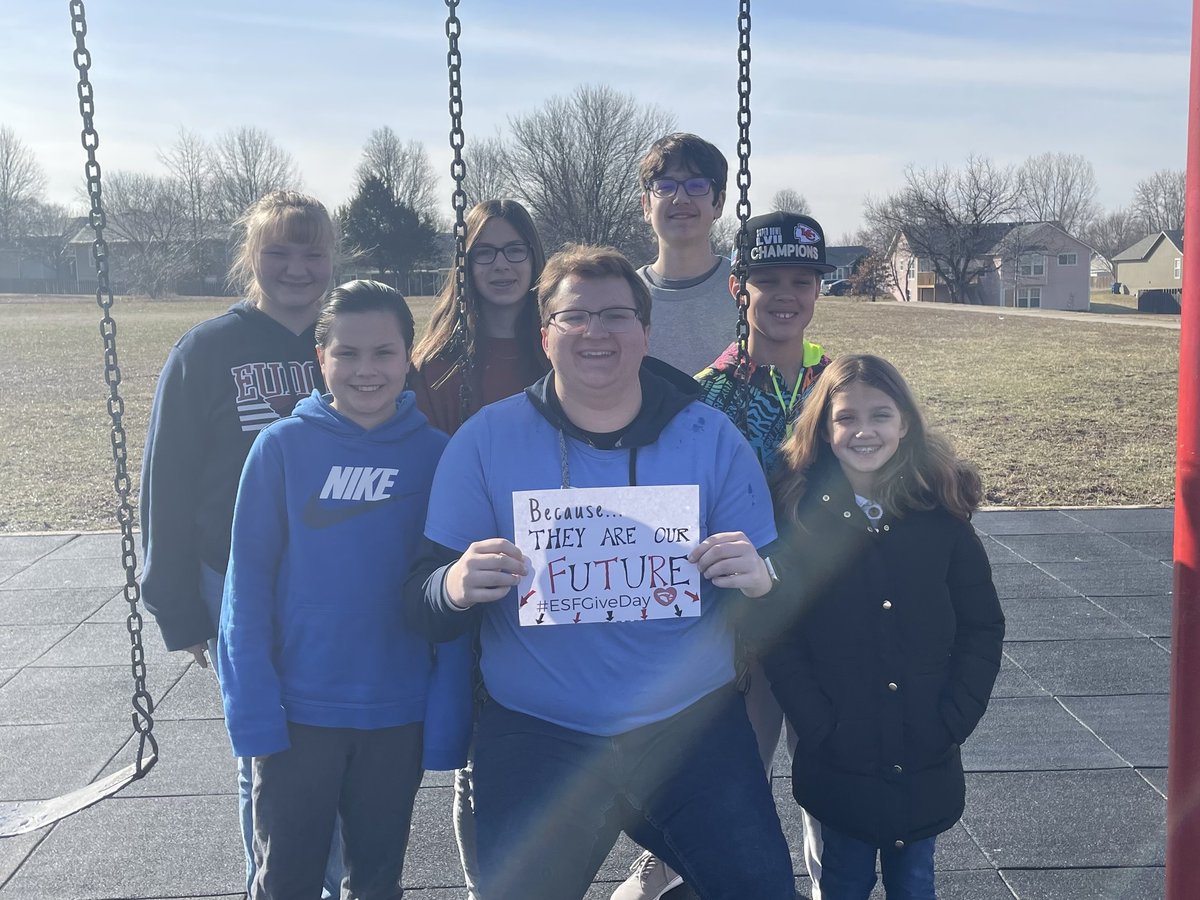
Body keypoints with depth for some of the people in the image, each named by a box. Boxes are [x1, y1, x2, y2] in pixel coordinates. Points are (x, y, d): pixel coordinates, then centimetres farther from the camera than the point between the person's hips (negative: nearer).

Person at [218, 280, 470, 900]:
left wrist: (449, 713, -5)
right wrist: (253, 708, -11)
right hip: (297, 711, -1)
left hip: (399, 715, 1)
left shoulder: (435, 454, -5)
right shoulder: (282, 446, -8)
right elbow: (248, 581, -6)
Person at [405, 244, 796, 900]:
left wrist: (757, 581, -20)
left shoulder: (712, 438, -1)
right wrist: (456, 587, -25)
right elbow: (425, 610, -3)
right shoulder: (486, 439, -3)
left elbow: (772, 590, 2)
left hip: (692, 725, 1)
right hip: (535, 735, 0)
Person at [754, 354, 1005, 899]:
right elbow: (775, 634, -9)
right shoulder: (796, 513, -8)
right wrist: (821, 728, -15)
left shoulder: (941, 512, -2)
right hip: (835, 765, -2)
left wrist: (953, 722, -6)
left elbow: (983, 626, 1)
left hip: (925, 764, 2)